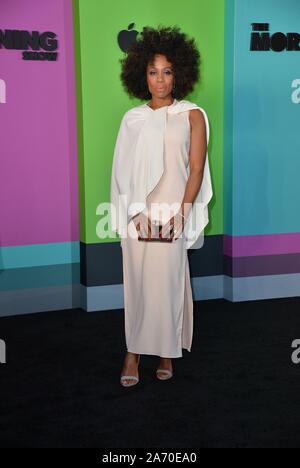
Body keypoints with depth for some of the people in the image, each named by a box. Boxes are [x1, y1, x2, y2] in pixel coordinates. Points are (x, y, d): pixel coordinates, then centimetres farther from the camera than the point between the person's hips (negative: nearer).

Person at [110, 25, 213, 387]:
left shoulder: (191, 115, 4)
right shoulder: (133, 118, 10)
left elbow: (196, 169, -1)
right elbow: (123, 170, 5)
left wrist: (181, 212, -11)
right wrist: (136, 213, -7)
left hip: (173, 214, -2)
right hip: (136, 215, 2)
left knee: (168, 281, -3)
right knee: (136, 281, 3)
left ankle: (166, 350, 12)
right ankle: (134, 351, 12)